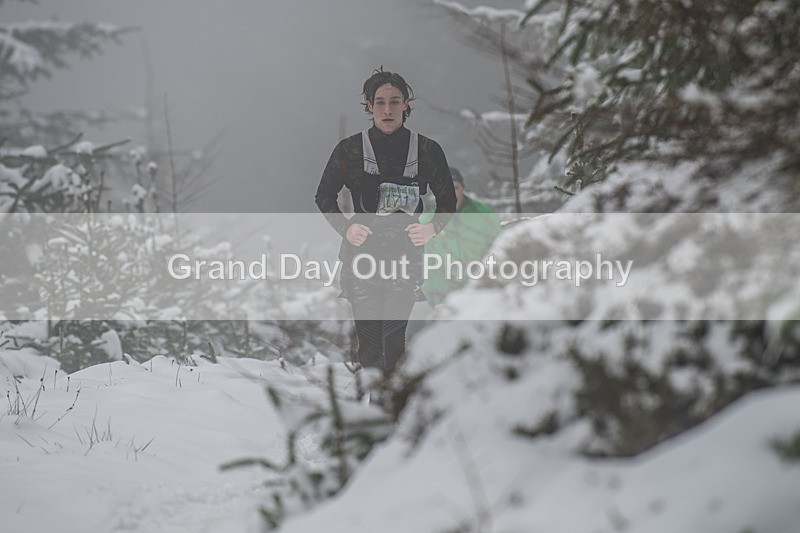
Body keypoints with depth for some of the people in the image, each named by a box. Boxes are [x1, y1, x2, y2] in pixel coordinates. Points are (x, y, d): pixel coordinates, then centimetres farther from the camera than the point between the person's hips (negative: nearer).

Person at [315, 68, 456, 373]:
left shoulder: (427, 150, 4)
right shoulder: (350, 149, 3)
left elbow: (447, 201, 12)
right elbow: (324, 196, 11)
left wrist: (432, 228, -8)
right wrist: (345, 227, -6)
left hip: (406, 255, 0)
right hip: (361, 253, 0)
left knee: (394, 337, -7)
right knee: (368, 334, -5)